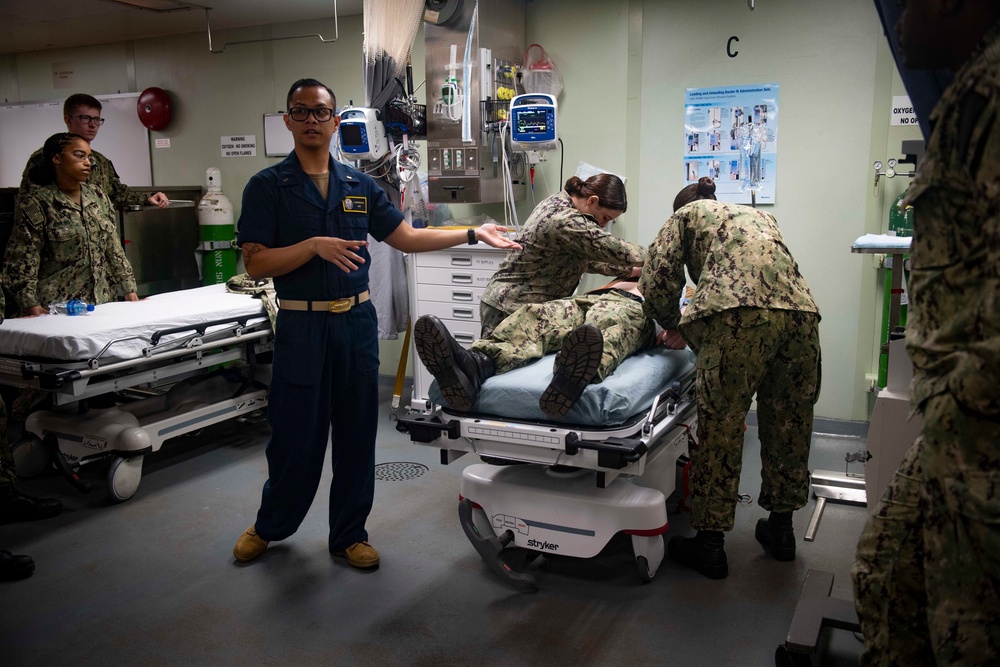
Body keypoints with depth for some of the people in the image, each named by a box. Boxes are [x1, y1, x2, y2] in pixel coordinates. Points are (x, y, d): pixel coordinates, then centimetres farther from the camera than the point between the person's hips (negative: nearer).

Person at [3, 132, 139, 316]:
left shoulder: (98, 197, 10)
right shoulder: (35, 203, -6)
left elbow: (114, 249, 12)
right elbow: (22, 262, -9)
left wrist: (129, 290, 6)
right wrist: (31, 306, -18)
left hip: (104, 301, 5)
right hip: (57, 307, -5)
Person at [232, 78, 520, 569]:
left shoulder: (359, 186, 9)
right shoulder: (268, 187, -2)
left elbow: (406, 238, 11)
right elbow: (255, 264, -9)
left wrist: (473, 234, 6)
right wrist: (314, 246, -22)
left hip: (356, 322, 4)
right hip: (301, 326, -3)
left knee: (356, 433, 10)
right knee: (296, 435, 5)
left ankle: (349, 533, 26)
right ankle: (270, 525, 30)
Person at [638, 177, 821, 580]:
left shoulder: (686, 213, 23)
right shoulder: (760, 215, 39)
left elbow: (659, 275, 10)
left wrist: (671, 324, 27)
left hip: (738, 314, -6)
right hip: (800, 309, 6)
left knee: (720, 429, 1)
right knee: (788, 424, 17)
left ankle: (709, 544, 8)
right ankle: (781, 529, 31)